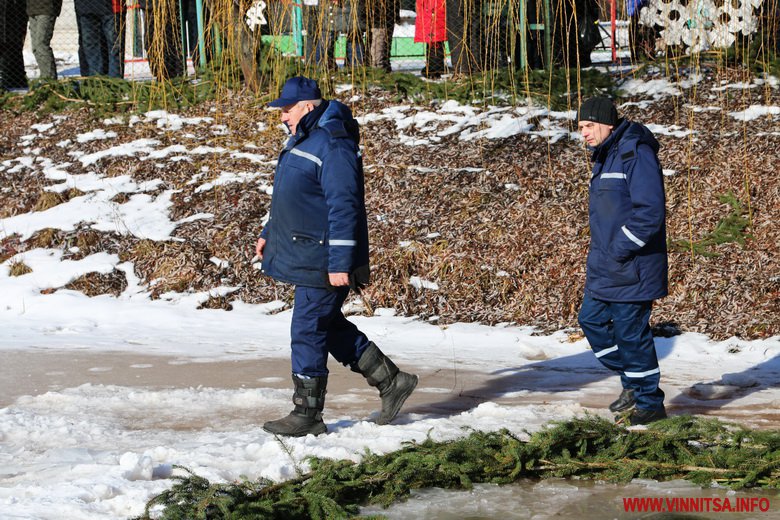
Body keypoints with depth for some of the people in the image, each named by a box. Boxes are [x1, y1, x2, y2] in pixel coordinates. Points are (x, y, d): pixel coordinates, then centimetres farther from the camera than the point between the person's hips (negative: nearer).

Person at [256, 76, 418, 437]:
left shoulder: (333, 145, -19)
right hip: (305, 255, 11)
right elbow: (288, 195, 26)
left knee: (308, 331, -4)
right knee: (329, 327, 15)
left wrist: (340, 264, -25)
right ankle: (391, 381, 23)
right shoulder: (302, 139, 14)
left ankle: (307, 416, 5)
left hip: (324, 262, -11)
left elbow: (344, 207, -23)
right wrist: (269, 232, 25)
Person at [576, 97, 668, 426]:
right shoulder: (605, 157, 14)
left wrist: (619, 251, -20)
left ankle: (650, 404, 9)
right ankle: (633, 383, 27)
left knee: (631, 332, -4)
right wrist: (602, 253, 14)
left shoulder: (636, 154, -17)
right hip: (604, 268, 10)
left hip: (630, 269, -10)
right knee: (591, 318, 14)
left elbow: (650, 212, -24)